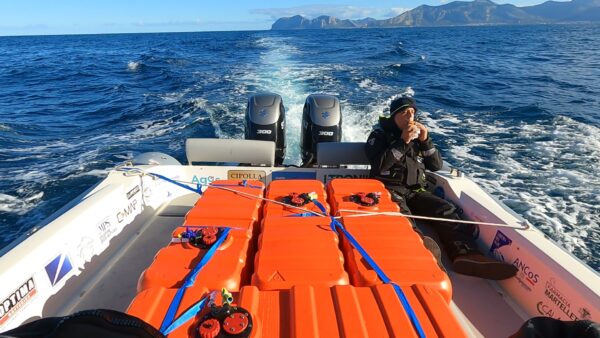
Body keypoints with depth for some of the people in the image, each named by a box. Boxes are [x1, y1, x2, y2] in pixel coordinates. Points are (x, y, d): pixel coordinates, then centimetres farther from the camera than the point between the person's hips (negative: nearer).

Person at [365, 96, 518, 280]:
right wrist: (402, 142, -13)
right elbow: (379, 167, -11)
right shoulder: (379, 135, 7)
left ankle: (465, 254, -42)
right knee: (401, 216, -37)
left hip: (416, 191, 5)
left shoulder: (417, 135, 22)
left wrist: (425, 140, 1)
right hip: (390, 189, -4)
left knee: (446, 209, -23)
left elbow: (437, 165, 14)